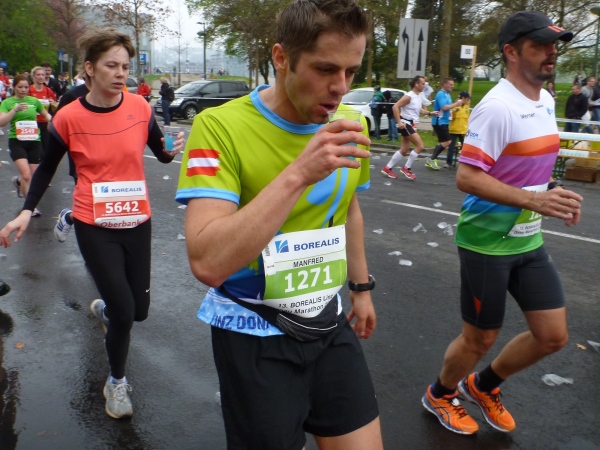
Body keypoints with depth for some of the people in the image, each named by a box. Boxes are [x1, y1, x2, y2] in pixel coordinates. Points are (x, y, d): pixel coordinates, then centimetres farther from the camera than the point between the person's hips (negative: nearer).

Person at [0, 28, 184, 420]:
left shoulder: (140, 107, -5)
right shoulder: (68, 119, -10)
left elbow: (161, 153, 8)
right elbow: (47, 169, 5)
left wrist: (173, 150, -15)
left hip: (138, 222, 3)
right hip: (95, 227, -3)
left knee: (139, 309, 12)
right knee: (123, 313, -6)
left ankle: (104, 308, 51)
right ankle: (117, 381, 24)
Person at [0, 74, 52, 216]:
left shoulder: (34, 101, 5)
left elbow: (46, 115, 20)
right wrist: (15, 110, -26)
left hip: (34, 141, 3)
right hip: (17, 141, -3)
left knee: (33, 176, 9)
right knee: (26, 175, -17)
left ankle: (18, 181, 45)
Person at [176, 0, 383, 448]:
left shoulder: (350, 127, -1)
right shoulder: (220, 126, -21)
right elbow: (208, 263, -30)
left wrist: (361, 286, 21)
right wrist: (298, 174, -35)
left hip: (328, 322, 5)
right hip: (254, 334, -5)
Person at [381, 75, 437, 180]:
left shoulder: (420, 97, 12)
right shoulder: (408, 96, -16)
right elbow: (395, 107, -22)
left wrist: (430, 113, 12)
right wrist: (399, 122, -26)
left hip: (412, 124, 10)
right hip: (406, 124, -10)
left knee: (404, 149, 11)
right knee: (420, 146, -13)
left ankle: (387, 168, 18)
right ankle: (406, 168, -3)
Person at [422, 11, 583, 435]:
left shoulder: (545, 101, 9)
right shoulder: (498, 107, -20)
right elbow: (466, 178, -25)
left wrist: (553, 193, 3)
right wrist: (534, 200, -31)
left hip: (529, 241, 8)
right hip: (488, 242, -8)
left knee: (553, 335, 11)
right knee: (480, 339, 7)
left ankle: (483, 385, 35)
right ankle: (439, 396, 36)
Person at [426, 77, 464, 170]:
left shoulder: (447, 94, 15)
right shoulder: (441, 94, -16)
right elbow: (444, 107, -26)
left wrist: (456, 103, 2)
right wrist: (456, 104, -19)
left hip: (443, 122, 11)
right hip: (439, 122, -11)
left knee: (442, 142, 14)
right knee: (447, 141, -13)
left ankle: (431, 160, 17)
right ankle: (432, 159, -8)